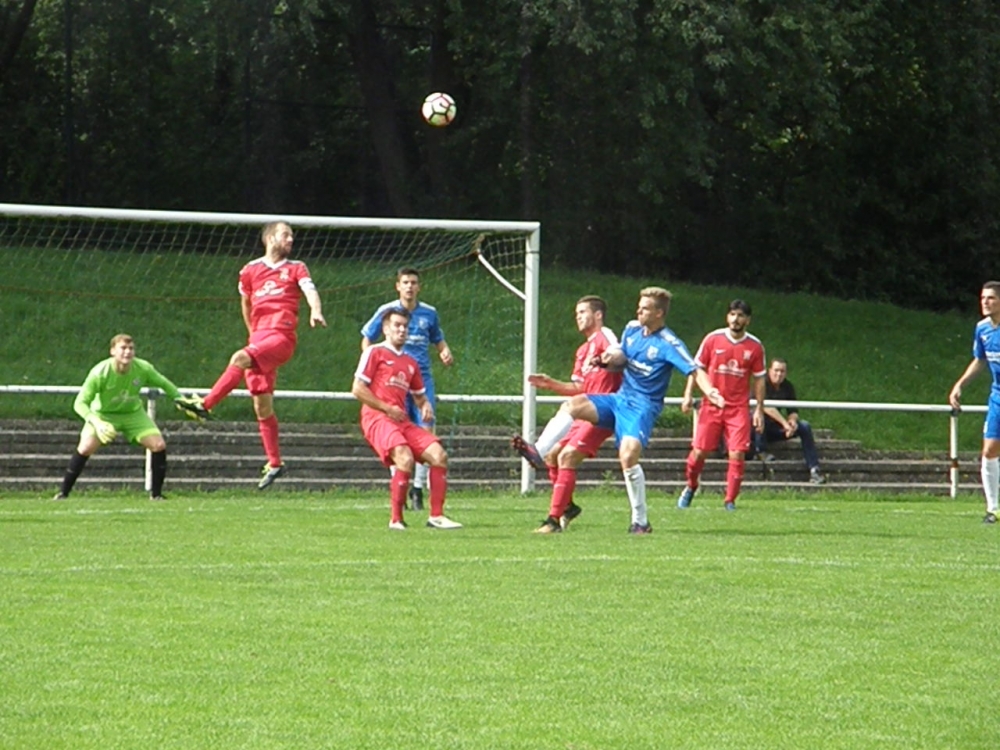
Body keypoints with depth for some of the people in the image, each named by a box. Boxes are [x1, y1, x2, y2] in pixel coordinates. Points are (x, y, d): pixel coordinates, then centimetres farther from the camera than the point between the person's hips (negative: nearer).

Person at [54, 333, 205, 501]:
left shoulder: (143, 369, -22)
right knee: (85, 448, -23)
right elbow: (80, 403, -29)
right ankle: (63, 492, -10)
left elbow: (164, 384, -1)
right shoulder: (100, 373, -31)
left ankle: (156, 493, 3)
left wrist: (181, 400, -1)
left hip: (133, 413, 3)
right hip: (103, 414, -3)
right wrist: (96, 423, -43)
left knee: (159, 445, -13)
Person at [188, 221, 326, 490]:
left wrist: (316, 311, -31)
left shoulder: (295, 268, 8)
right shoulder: (250, 271, 15)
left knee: (240, 358, -31)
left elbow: (310, 290, -11)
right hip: (259, 337, 4)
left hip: (281, 336, -4)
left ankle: (205, 405, -32)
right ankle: (274, 462, 12)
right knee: (262, 405, 4)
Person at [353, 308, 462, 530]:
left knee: (439, 455, -9)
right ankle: (396, 519, -22)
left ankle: (436, 516, -3)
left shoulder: (410, 362, 23)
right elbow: (357, 389, -5)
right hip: (377, 418, -7)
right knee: (405, 458, -30)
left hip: (403, 421, 7)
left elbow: (419, 396, 32)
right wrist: (387, 409, -10)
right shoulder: (375, 353, 3)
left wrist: (425, 407, 7)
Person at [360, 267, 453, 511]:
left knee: (426, 431, -7)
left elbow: (438, 340, 23)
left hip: (423, 378, 2)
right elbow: (367, 340, 12)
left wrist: (445, 352, 1)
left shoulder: (429, 313, 9)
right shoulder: (386, 311, 3)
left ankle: (418, 488, 2)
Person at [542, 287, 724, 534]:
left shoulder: (669, 344, -13)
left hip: (643, 405, -7)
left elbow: (695, 370, -21)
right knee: (571, 406, -12)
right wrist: (609, 360, -3)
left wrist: (710, 391, -41)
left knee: (628, 457, -24)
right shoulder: (632, 329, 8)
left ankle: (641, 521, -13)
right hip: (620, 398, 7)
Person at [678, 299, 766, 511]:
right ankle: (690, 488, 25)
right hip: (711, 405, 0)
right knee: (699, 451, -2)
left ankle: (730, 500, -1)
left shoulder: (755, 346, 3)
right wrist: (688, 395, -3)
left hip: (739, 408, 0)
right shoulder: (713, 339, 0)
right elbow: (696, 368, 6)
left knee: (737, 454, -10)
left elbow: (759, 379, 9)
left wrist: (759, 410, 4)